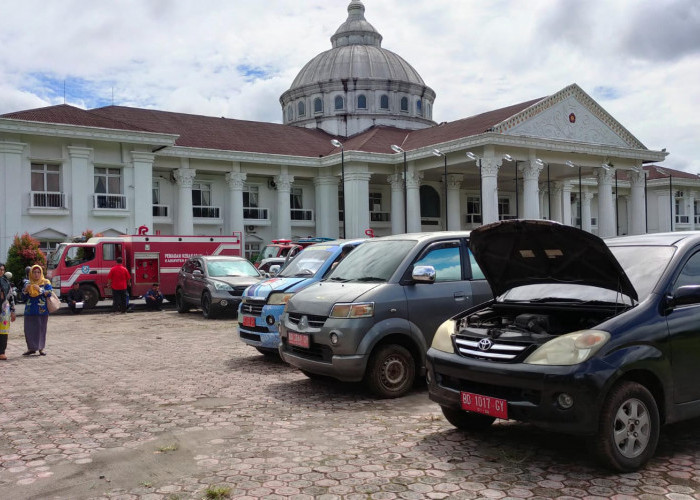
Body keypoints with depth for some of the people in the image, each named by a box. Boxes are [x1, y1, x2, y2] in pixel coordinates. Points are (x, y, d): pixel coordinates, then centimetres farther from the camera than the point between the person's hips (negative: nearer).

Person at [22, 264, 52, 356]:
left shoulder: (46, 283, 5)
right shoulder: (28, 284, 13)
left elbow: (49, 293, -7)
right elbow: (23, 296, 10)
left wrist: (40, 290, -19)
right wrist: (26, 289, -9)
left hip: (42, 311, -3)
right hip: (30, 311, 3)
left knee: (41, 329, -1)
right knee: (29, 329, 0)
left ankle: (40, 348, 6)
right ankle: (31, 348, 10)